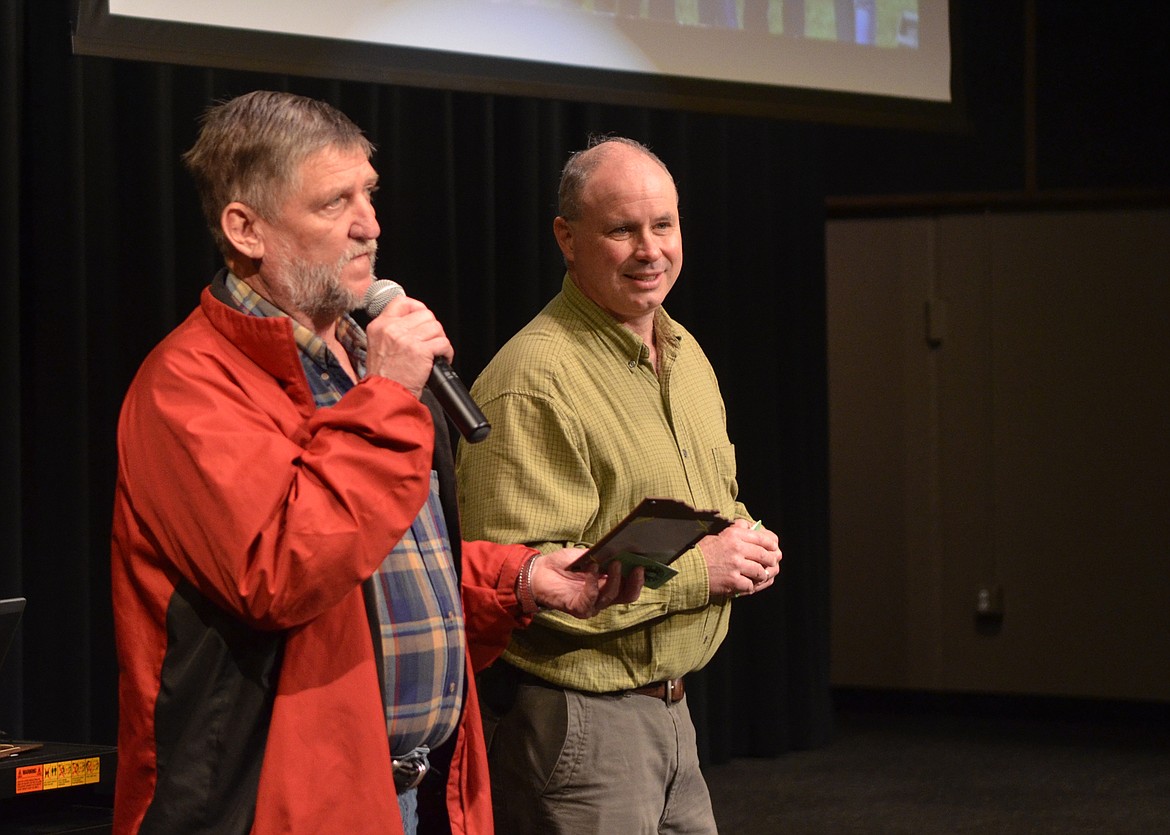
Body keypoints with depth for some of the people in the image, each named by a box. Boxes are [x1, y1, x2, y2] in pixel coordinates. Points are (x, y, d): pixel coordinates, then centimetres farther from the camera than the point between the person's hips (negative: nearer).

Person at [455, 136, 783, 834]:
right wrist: (692, 570, -21)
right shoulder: (535, 383, -20)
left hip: (668, 709, 9)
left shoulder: (686, 355, 11)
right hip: (575, 718, -9)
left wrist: (746, 544, 2)